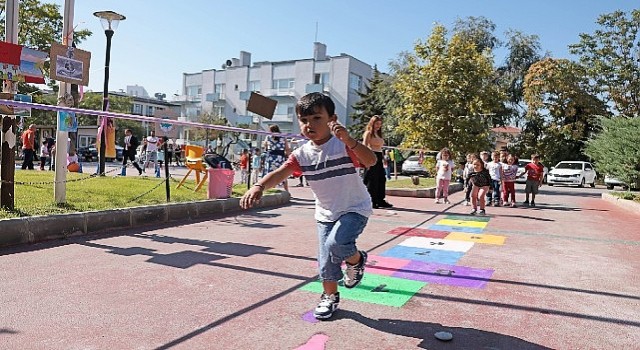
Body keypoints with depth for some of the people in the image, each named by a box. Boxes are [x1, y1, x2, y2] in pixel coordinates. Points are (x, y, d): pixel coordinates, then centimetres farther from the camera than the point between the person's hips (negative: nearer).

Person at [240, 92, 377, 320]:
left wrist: (349, 140, -49)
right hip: (326, 213, 5)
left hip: (355, 209, -5)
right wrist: (259, 186, -39)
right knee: (326, 261, 8)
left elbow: (371, 161, -35)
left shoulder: (344, 145, -20)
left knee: (335, 244, -28)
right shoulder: (302, 154, -8)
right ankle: (330, 297, 33)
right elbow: (280, 173, -20)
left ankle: (357, 260, 7)